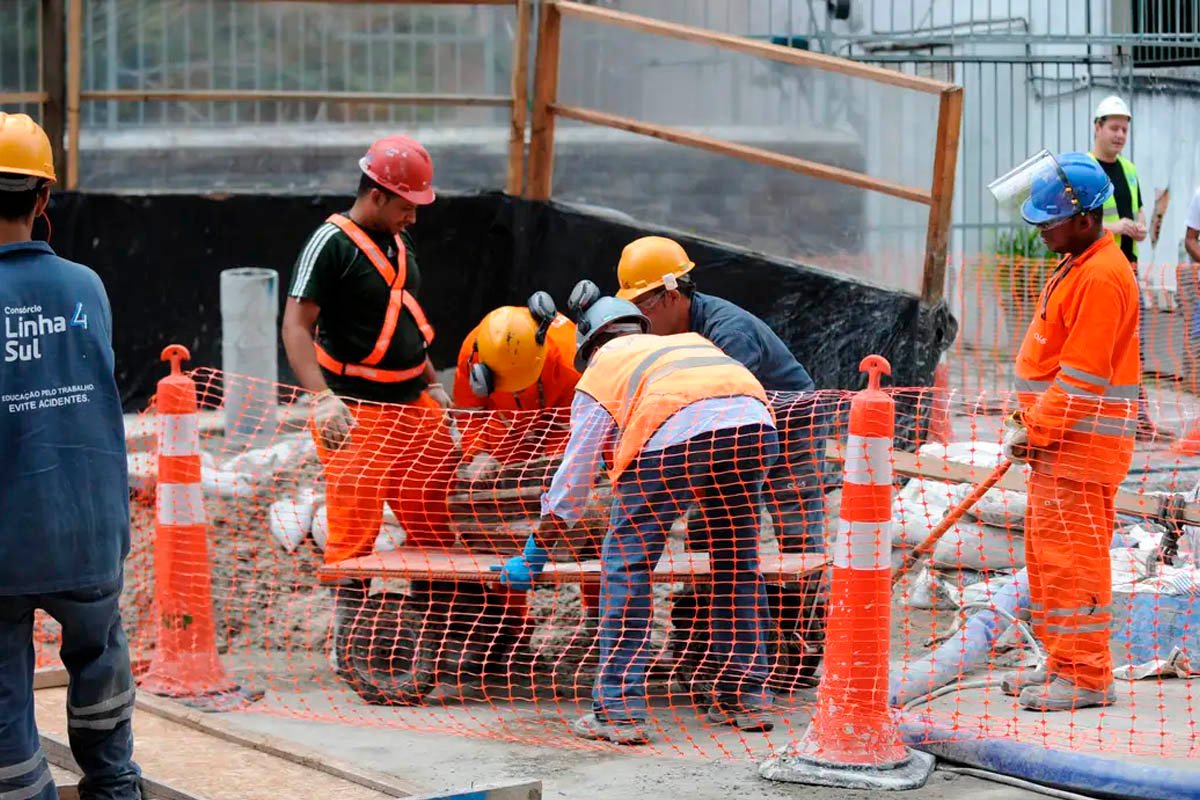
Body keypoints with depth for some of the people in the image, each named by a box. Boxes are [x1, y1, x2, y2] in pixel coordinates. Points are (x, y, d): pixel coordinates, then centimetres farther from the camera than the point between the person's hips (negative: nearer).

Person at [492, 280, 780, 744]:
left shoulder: (599, 376, 27)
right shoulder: (691, 342, 39)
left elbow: (572, 483, 26)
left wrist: (532, 561, 32)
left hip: (674, 432, -4)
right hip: (753, 422, 5)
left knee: (626, 566, 8)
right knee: (738, 562, 21)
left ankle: (619, 710, 6)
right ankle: (745, 697, 28)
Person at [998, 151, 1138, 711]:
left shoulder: (1101, 277, -19)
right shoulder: (1078, 266, 14)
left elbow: (1081, 375, -21)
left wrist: (1038, 432, -16)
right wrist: (1031, 425, 17)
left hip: (1081, 442, -10)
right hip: (1058, 437, 10)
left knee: (1072, 558, -7)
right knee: (1046, 554, 15)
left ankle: (1086, 679, -1)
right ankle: (1062, 664, 23)